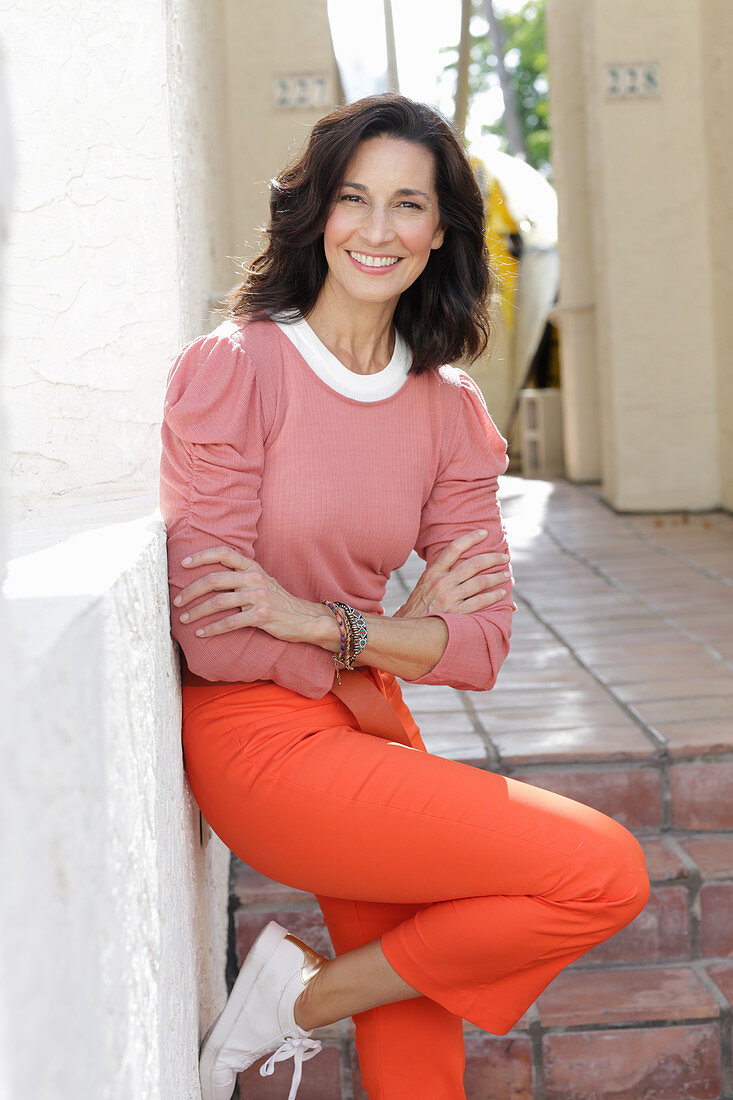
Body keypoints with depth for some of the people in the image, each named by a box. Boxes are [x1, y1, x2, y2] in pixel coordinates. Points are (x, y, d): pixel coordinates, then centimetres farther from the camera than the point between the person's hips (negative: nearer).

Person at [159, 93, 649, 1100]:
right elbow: (210, 635, -16)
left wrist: (327, 623, -18)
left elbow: (485, 642, -3)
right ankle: (301, 994, -3)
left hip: (369, 729, 6)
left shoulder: (449, 408, 4)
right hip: (262, 741, -6)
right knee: (606, 873, -14)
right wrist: (401, 637, -8)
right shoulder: (231, 367, -11)